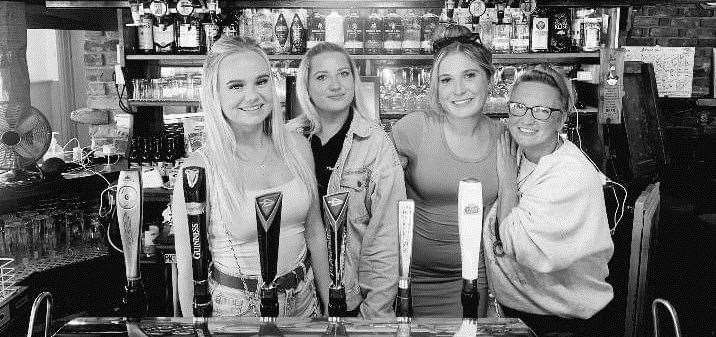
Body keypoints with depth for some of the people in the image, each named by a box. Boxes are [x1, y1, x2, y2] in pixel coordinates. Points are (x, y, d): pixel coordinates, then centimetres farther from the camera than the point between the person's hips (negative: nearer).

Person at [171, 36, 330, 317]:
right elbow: (189, 268, -13)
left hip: (303, 296, 4)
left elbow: (314, 233, 4)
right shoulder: (198, 169, -18)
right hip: (236, 305, -4)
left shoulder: (297, 146, -5)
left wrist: (329, 304, 7)